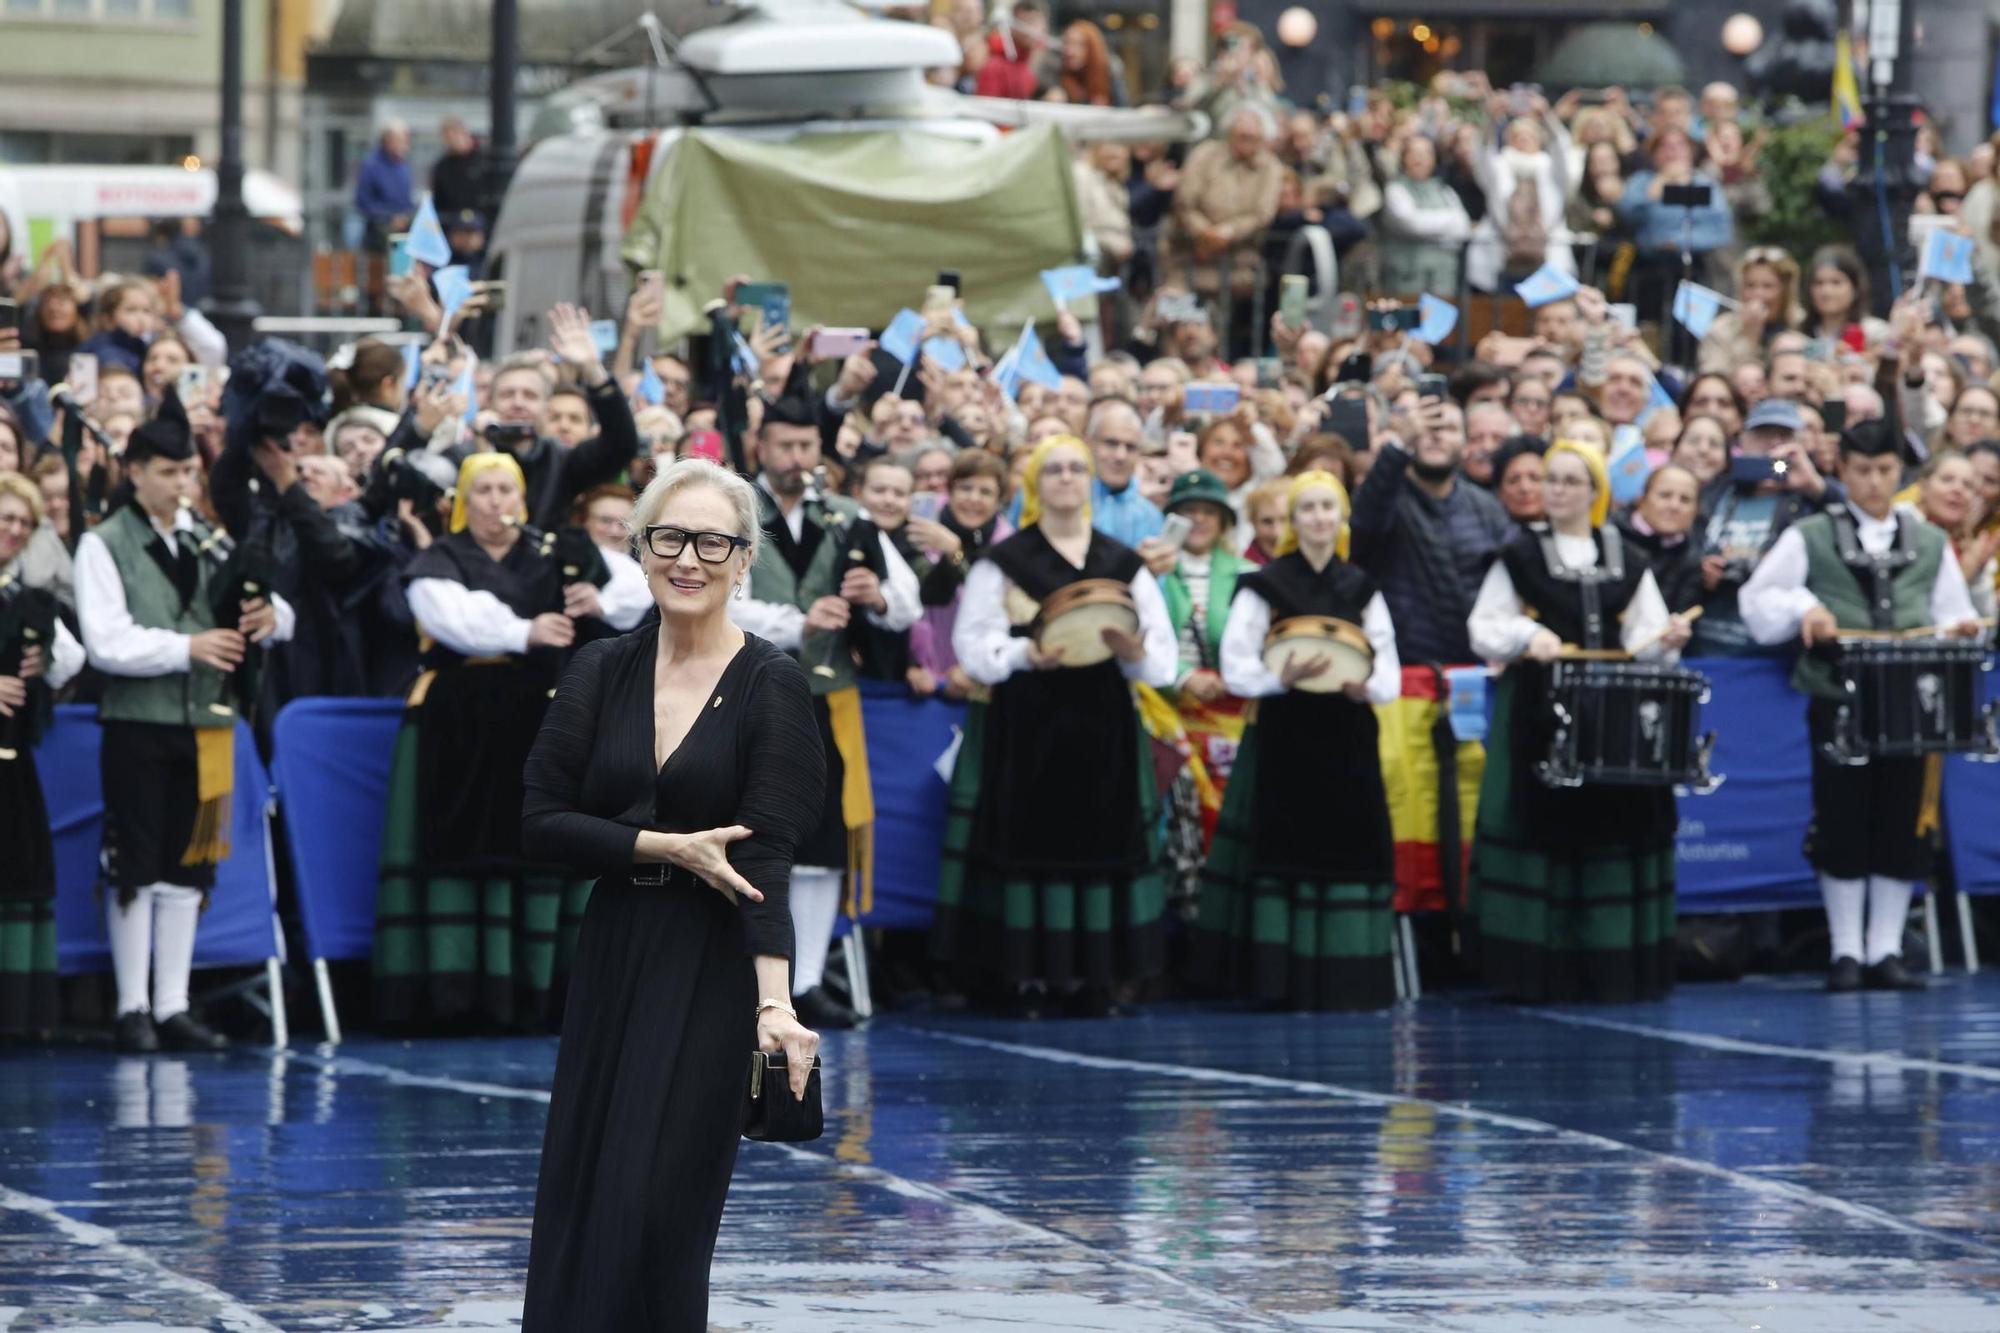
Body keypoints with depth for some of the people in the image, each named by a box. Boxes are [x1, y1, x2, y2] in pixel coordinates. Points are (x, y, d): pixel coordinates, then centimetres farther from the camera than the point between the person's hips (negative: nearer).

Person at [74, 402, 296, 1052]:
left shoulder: (208, 542, 13)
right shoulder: (104, 546, -3)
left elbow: (279, 617, 12)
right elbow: (107, 644, -13)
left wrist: (270, 616, -11)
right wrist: (187, 647, -20)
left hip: (205, 724, 5)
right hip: (138, 724, -5)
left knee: (187, 867, 7)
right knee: (134, 868, -2)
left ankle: (172, 1006, 12)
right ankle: (132, 1008, 4)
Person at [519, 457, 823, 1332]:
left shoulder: (772, 687, -7)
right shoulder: (599, 673, 5)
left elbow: (768, 853, -17)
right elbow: (541, 823, -1)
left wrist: (774, 1000, -29)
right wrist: (668, 847, -15)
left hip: (715, 970, -4)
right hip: (611, 960, 4)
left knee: (657, 1215, -7)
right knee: (574, 1212, 4)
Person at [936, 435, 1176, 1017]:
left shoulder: (1124, 564, 12)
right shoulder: (1002, 562, 5)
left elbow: (1162, 656, 5)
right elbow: (973, 643, -5)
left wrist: (1135, 652, -18)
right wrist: (1024, 654, -24)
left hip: (1102, 723, 2)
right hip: (1026, 722, -2)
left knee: (1099, 836, 0)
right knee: (1028, 837, -6)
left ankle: (1091, 976, 5)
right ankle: (1025, 975, -2)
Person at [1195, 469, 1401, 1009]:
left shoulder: (1361, 589, 11)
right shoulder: (1264, 586, 1)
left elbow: (1390, 675, 7)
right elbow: (1236, 669, -6)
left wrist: (1365, 687, -15)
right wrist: (1282, 677, -24)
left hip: (1347, 743, 3)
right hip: (1285, 740, -3)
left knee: (1350, 854, -1)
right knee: (1287, 855, -7)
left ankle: (1347, 979, 5)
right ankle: (1288, 978, -3)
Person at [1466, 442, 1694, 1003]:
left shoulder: (1625, 562, 14)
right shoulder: (1519, 557, 6)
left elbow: (1642, 638, 12)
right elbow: (1485, 629, 2)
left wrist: (1664, 640, -9)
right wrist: (1528, 635, -16)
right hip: (1539, 709, -3)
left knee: (1618, 826, 0)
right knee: (1542, 828, -7)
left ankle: (1614, 968, 6)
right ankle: (1539, 971, -3)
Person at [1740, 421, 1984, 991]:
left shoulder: (1930, 543, 15)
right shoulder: (1810, 538, 6)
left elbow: (1952, 617, 16)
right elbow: (1757, 601, 3)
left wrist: (1957, 629, -6)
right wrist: (1803, 608, -15)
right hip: (1838, 702, -2)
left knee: (1903, 828, 2)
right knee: (1842, 828, -1)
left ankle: (1886, 950, 9)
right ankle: (1846, 951, 7)